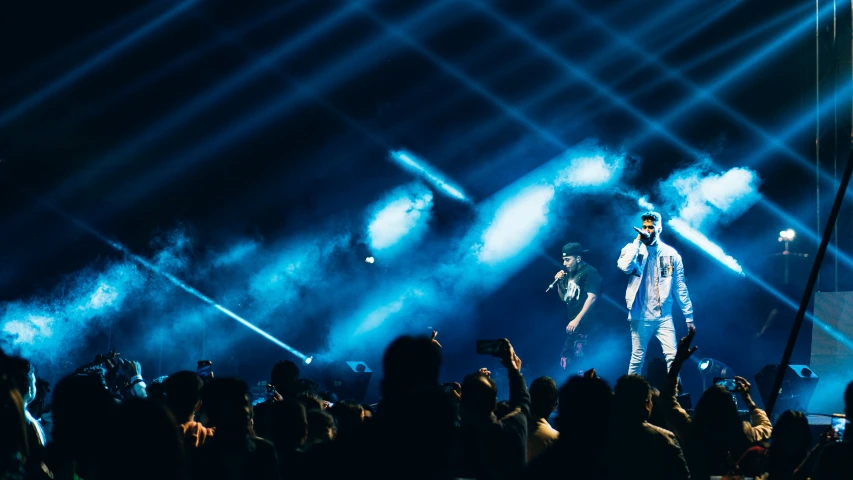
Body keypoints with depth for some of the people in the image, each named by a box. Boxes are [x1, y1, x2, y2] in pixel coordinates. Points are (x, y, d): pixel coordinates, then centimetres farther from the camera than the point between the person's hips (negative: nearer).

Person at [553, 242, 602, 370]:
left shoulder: (589, 272, -8)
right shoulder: (571, 274, 19)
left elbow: (592, 297, -18)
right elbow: (564, 298, 26)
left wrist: (577, 320, -23)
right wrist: (560, 283, 6)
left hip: (583, 326, -9)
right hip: (571, 326, 9)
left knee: (579, 361, -13)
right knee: (564, 359, 7)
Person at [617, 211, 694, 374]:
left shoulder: (671, 254, 7)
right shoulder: (634, 249, 2)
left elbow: (680, 287, 8)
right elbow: (625, 267, -21)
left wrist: (688, 316, 6)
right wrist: (638, 241, -15)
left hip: (664, 316, 1)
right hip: (641, 316, -1)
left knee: (673, 357, -7)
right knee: (637, 359, 3)